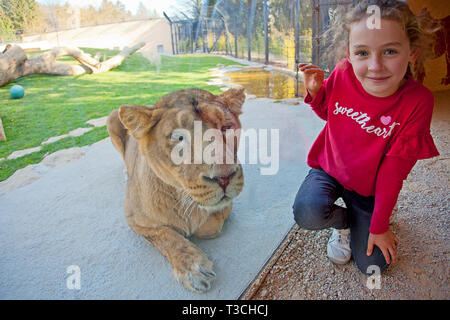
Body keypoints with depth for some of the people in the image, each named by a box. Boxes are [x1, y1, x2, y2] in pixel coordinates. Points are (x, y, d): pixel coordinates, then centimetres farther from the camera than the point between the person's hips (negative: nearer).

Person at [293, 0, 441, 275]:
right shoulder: (344, 74, -18)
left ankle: (362, 222, 33)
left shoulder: (417, 101, -24)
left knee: (372, 265, 0)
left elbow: (394, 168, -18)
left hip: (368, 187, 0)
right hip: (329, 167, 1)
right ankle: (343, 221, 7)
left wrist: (380, 226, -12)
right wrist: (316, 92, -18)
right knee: (308, 213, -30)